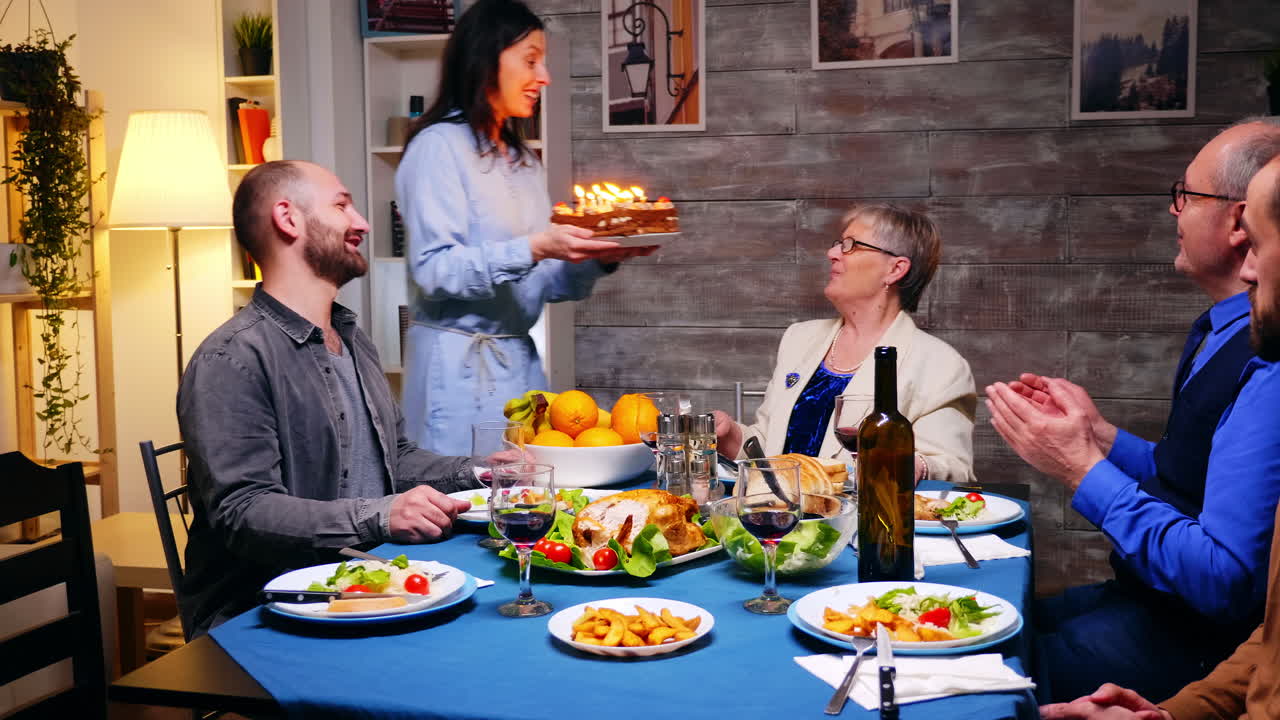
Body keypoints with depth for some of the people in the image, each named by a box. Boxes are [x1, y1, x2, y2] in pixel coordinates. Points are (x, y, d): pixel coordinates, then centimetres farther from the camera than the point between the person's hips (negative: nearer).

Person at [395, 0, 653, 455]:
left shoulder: (526, 161, 17)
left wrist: (601, 258, -2)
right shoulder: (439, 146, -6)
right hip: (460, 362, -7)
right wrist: (533, 248, -23)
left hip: (520, 361, 7)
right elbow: (433, 270, -15)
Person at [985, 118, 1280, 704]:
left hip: (1191, 644, -9)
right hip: (1146, 593, 9)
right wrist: (1100, 435, 3)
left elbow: (1224, 579, -28)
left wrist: (1083, 470, -22)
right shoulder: (1228, 334, 8)